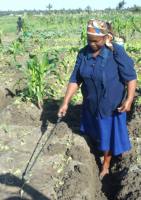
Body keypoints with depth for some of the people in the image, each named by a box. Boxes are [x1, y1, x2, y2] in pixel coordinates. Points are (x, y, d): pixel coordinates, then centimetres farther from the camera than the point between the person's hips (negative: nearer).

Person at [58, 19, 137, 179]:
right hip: (90, 103, 4)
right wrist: (65, 103, -8)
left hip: (111, 104, -4)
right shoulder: (83, 53, -8)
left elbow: (131, 77, -18)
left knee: (108, 134, 13)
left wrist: (129, 99, -30)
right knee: (96, 131, 25)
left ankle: (106, 164, 36)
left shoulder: (117, 52, -21)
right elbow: (75, 79, -5)